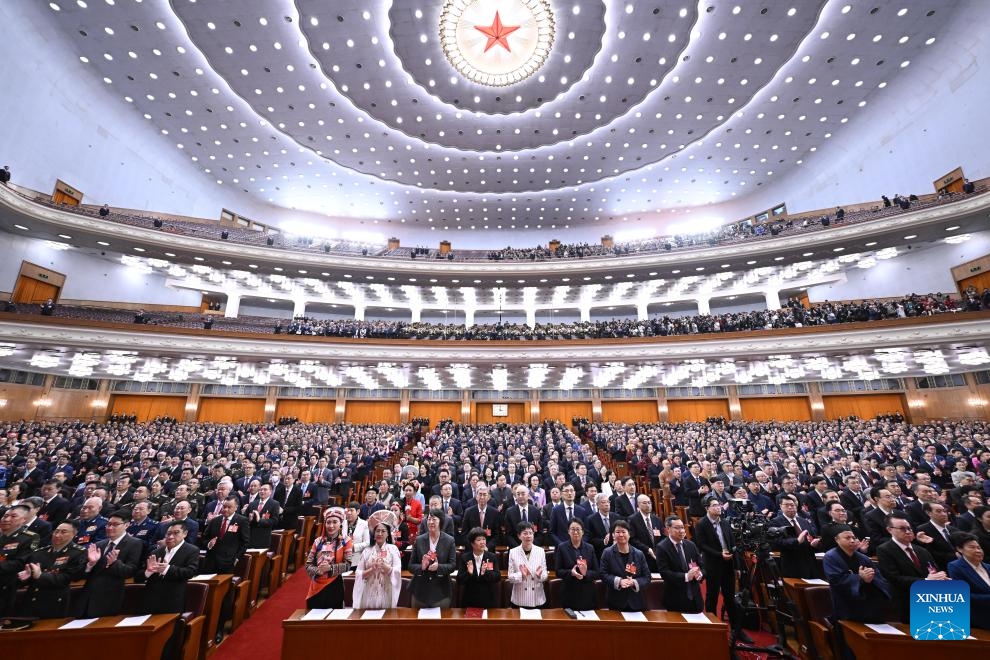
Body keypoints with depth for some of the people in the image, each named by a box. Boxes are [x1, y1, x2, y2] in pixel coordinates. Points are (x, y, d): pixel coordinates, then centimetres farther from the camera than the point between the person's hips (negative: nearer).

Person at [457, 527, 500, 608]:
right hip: (469, 601, 0)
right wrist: (468, 573, -24)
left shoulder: (492, 557, -2)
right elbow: (459, 580, -5)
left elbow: (498, 577, -9)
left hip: (489, 600, 0)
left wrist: (486, 573, -25)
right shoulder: (464, 558, -3)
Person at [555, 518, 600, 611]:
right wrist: (570, 572, -19)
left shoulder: (590, 548, 5)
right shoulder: (561, 548, 0)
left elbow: (597, 572, 4)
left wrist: (586, 573, -15)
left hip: (588, 594, 1)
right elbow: (558, 572, -1)